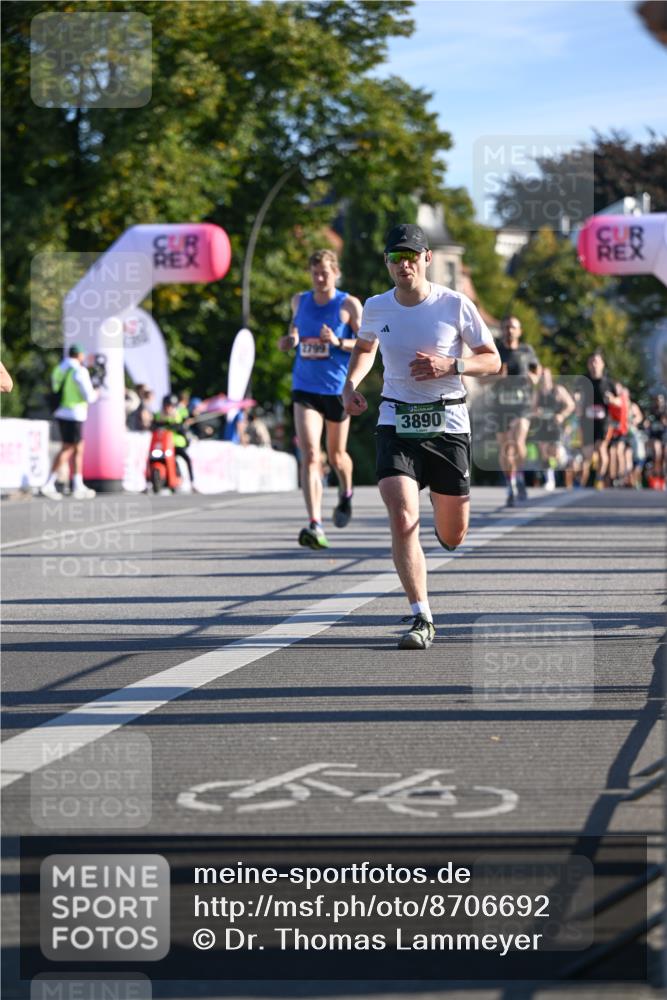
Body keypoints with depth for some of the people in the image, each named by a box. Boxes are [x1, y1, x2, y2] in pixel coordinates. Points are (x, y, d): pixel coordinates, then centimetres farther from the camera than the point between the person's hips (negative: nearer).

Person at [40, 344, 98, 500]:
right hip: (73, 415, -8)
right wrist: (95, 394, 11)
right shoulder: (79, 371, -12)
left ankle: (78, 487, 15)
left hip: (62, 413, 8)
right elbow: (89, 397, -13)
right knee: (66, 450, -5)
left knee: (78, 449, 14)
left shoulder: (60, 369, 11)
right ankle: (49, 485, -10)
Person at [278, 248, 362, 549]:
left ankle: (346, 494, 50)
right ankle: (315, 525, -22)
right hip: (304, 388, 2)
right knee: (309, 454, -15)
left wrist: (338, 342, -23)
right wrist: (290, 340, 1)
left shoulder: (349, 305, -5)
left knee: (336, 455, 14)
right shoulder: (300, 301, 6)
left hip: (338, 389, -2)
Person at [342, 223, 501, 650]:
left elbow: (492, 360, 0)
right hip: (396, 423, 1)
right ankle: (422, 619, -15)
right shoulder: (376, 308, 2)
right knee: (403, 521, -20)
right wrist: (351, 383, 6)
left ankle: (443, 507, 47)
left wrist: (450, 365, -17)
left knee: (453, 538, 8)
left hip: (448, 425, -1)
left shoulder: (455, 304, -6)